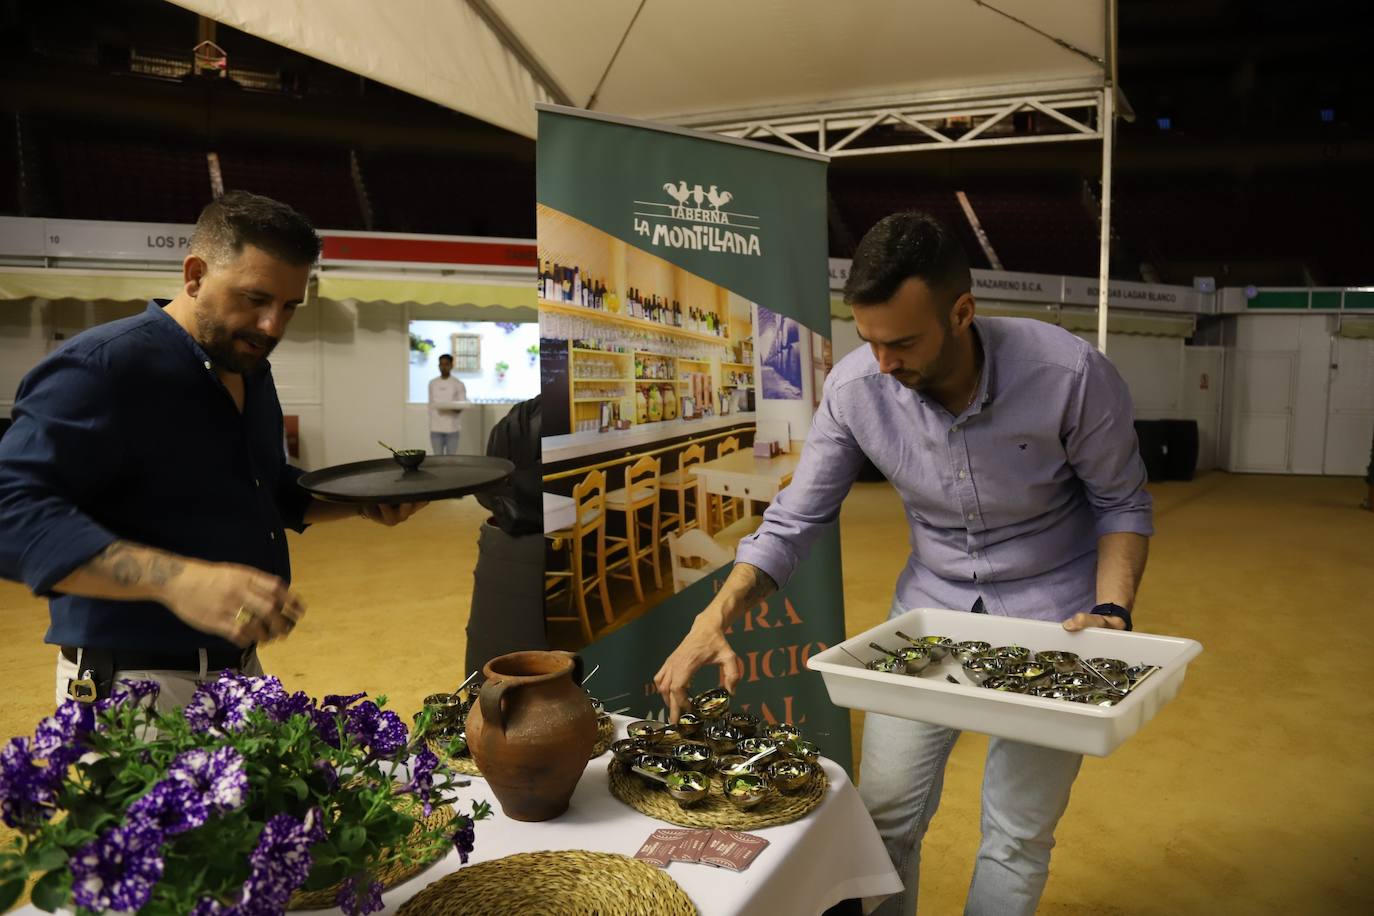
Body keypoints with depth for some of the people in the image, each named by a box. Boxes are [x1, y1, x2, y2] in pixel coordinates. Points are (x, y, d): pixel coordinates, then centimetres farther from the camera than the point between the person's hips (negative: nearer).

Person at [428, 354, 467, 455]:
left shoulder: (458, 385, -1)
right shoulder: (432, 383, 9)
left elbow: (462, 406, -1)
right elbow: (431, 404, 12)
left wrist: (456, 409, -23)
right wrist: (430, 423, 10)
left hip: (451, 428, -2)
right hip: (435, 428, 2)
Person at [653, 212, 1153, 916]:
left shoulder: (1070, 374, -24)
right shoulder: (855, 386, -18)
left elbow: (1122, 503, -8)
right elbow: (794, 520, -11)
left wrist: (1112, 610, -23)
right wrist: (714, 621, -22)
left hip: (1052, 613, -2)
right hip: (931, 602, 2)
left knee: (1017, 837, 6)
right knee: (885, 816, 9)